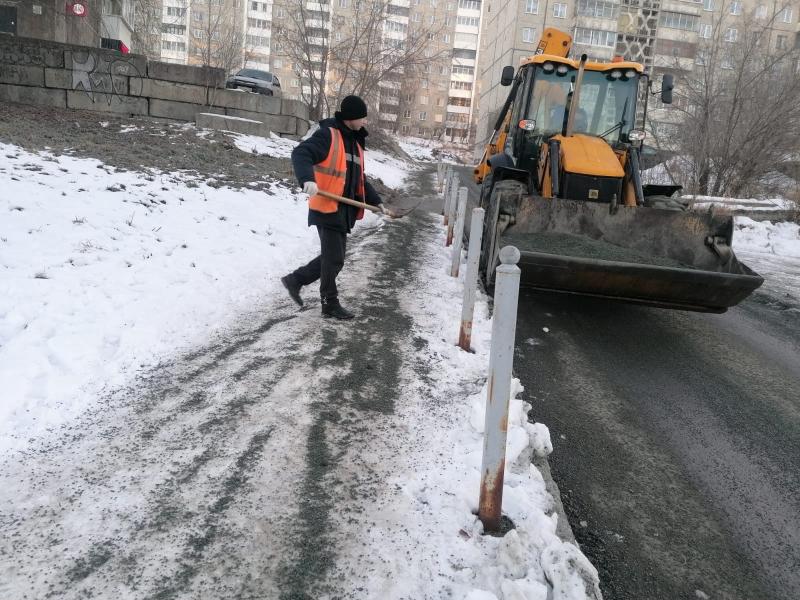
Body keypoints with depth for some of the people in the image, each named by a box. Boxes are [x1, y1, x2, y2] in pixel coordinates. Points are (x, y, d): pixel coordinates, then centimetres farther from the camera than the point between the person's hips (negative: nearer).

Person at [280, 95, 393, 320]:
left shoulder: (355, 143, 18)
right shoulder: (327, 135, -10)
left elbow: (360, 180, 26)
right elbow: (300, 153, -22)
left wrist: (377, 202, 21)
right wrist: (307, 179, -40)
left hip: (344, 211, 9)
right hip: (327, 209, -9)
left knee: (333, 258, 14)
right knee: (334, 259, -3)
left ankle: (295, 280, 28)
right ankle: (330, 305, 11)